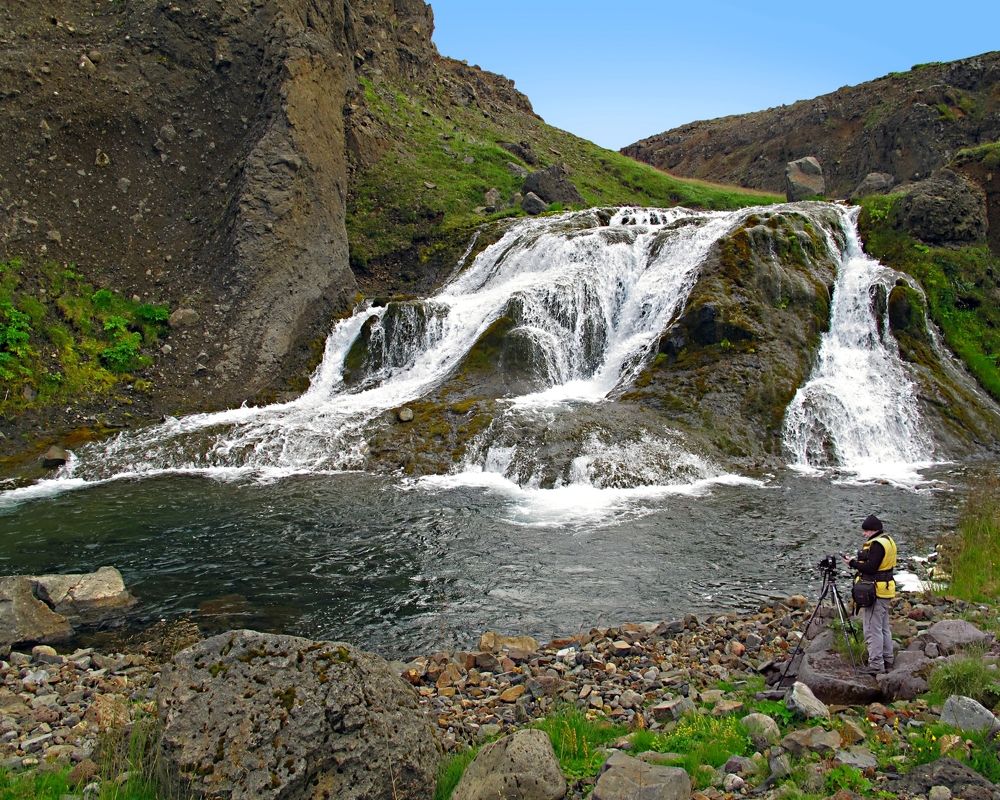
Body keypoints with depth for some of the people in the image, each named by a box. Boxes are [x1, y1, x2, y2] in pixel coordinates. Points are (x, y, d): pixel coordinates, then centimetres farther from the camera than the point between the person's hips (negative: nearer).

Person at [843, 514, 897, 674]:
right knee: (883, 628, 18)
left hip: (875, 591, -11)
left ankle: (876, 665, -4)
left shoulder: (877, 544, -18)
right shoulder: (887, 540, 14)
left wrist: (853, 563, -12)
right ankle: (887, 661, 26)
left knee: (872, 629, -6)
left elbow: (871, 568, -23)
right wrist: (858, 562, 9)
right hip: (885, 590, 11)